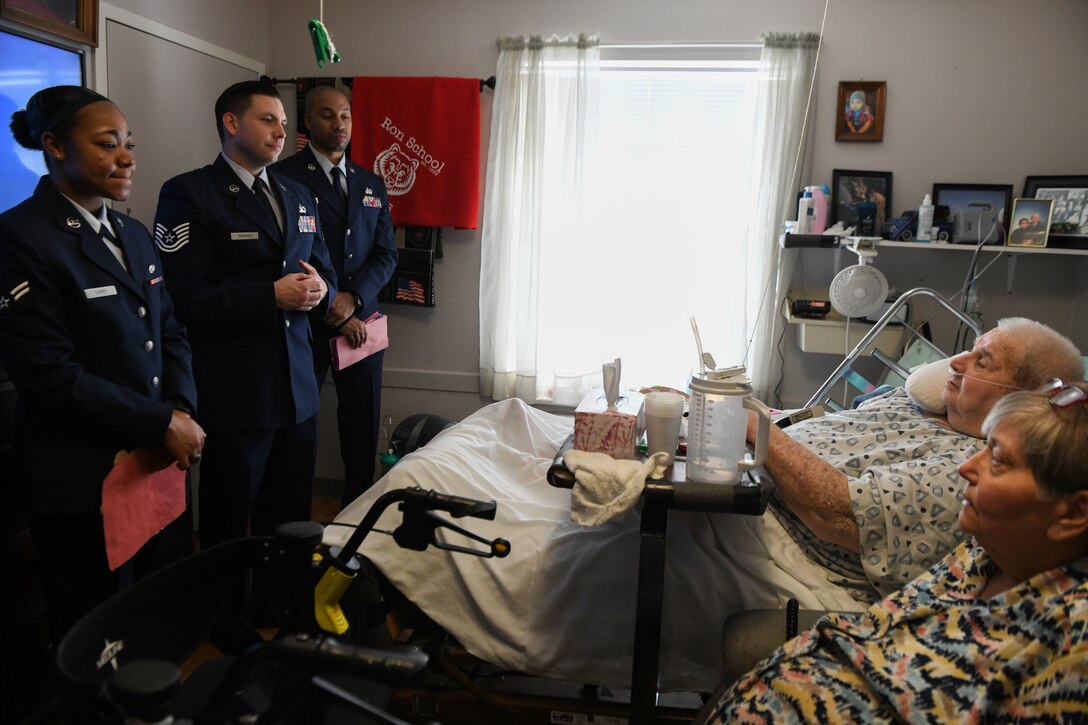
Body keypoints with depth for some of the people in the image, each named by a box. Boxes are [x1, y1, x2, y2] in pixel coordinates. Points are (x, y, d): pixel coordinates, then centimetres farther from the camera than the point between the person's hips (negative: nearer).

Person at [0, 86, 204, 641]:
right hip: (82, 485, -6)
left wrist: (182, 410, -4)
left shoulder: (133, 234, 12)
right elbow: (50, 375, -19)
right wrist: (161, 425, -16)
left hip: (160, 465, 7)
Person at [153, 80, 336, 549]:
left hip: (297, 387, 6)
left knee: (291, 523, 15)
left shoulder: (299, 197, 16)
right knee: (228, 532, 9)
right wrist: (272, 295, -19)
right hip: (233, 396, -6)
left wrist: (320, 289, -5)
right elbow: (185, 297, -15)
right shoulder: (188, 194, -7)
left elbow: (324, 272, 18)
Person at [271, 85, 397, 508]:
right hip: (306, 326, -5)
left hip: (361, 322, 5)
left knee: (363, 428, 9)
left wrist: (353, 298, -10)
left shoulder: (372, 183, 14)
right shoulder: (284, 177, -4)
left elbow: (387, 253, 7)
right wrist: (334, 313, -12)